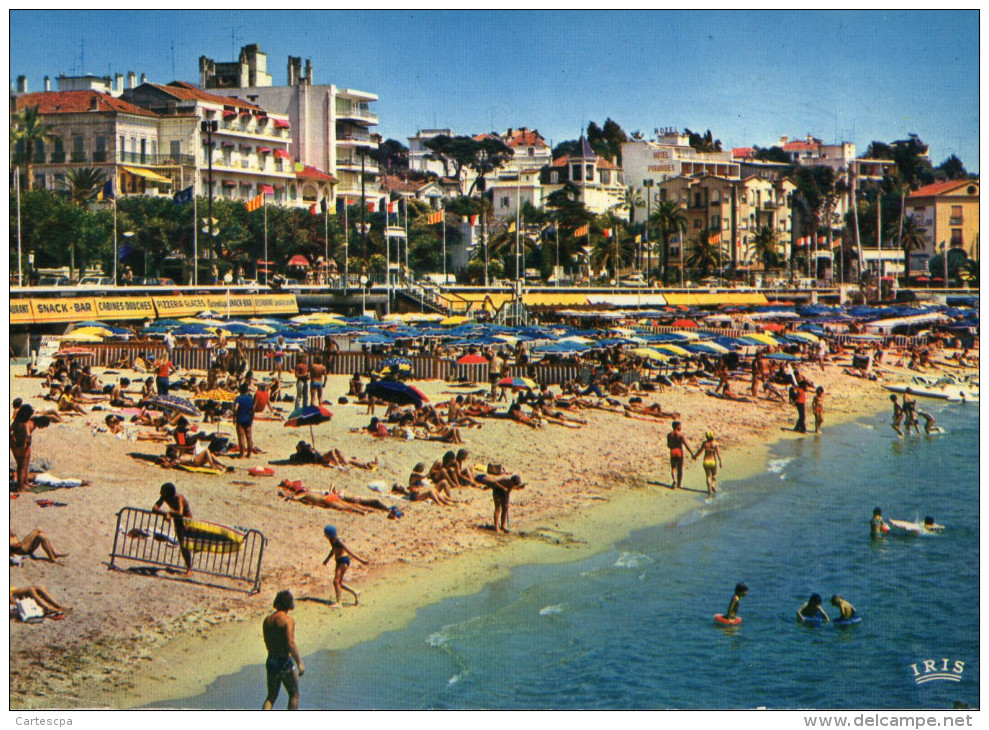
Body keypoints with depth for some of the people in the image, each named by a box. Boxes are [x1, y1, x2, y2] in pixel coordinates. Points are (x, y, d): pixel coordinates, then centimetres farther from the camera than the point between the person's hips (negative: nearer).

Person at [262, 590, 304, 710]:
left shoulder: (267, 620, 7)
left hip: (270, 662, 6)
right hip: (284, 662, -6)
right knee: (294, 694, 11)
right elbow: (291, 644, -22)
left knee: (271, 696, 15)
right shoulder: (288, 620, -15)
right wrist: (300, 663, -16)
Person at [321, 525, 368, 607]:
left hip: (344, 561, -9)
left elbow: (349, 552, -20)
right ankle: (355, 594, 23)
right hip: (339, 562, 9)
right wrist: (327, 559, 37)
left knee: (336, 581, -16)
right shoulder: (331, 540, 5)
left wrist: (360, 560, -18)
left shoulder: (339, 542, -20)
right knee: (339, 584, 11)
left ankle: (338, 602, -14)